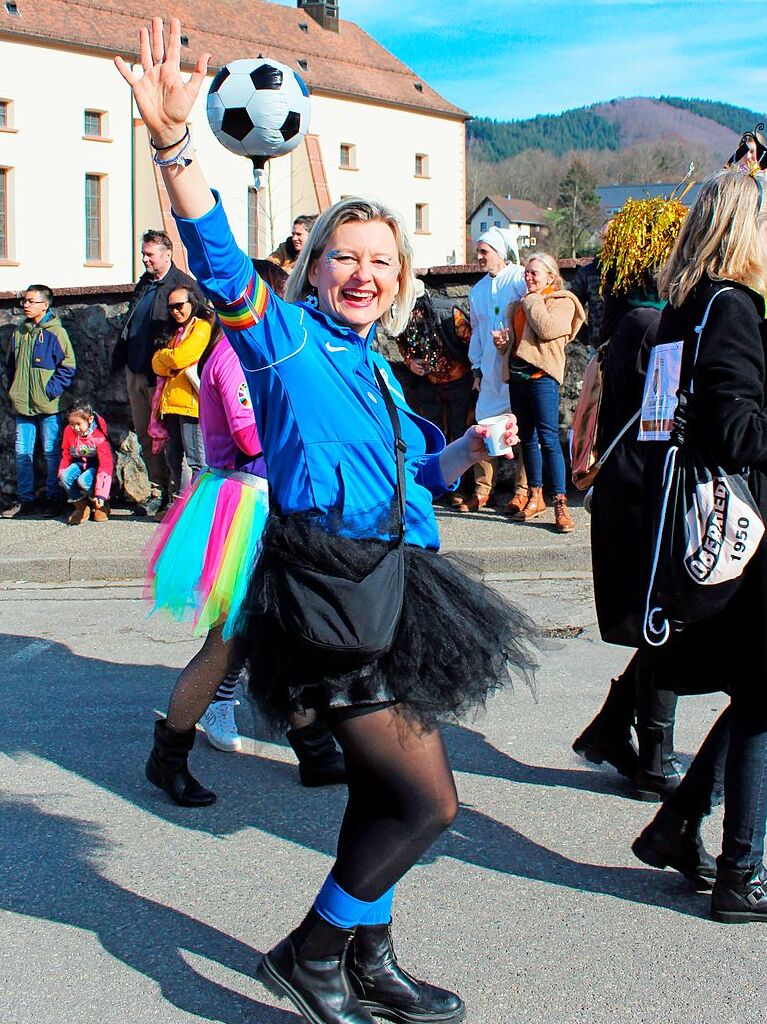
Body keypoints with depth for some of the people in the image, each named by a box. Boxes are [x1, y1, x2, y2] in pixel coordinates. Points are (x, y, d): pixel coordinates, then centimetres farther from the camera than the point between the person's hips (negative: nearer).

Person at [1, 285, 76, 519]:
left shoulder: (55, 333, -7)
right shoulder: (19, 332, 12)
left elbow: (68, 366, -9)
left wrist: (51, 390, -13)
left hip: (48, 405, -6)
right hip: (22, 404, 6)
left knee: (52, 453, 2)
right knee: (22, 453, 7)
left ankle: (54, 499, 10)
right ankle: (25, 500, 14)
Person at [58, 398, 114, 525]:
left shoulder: (99, 435, -23)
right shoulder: (69, 431, -8)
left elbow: (105, 464, -25)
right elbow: (66, 455, 9)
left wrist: (100, 494, -33)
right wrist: (62, 474, -7)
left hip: (95, 465, -5)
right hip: (79, 463, 5)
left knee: (83, 481, -34)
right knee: (65, 477, -27)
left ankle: (102, 504, -4)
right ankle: (81, 505, -4)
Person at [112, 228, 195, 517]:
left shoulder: (182, 284, -9)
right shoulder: (144, 284, 17)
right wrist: (120, 358, 19)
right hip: (135, 371, 8)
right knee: (145, 435, 10)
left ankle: (172, 491, 2)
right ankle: (158, 488, 17)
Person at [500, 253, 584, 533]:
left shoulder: (562, 302, -2)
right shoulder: (519, 304, 20)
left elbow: (547, 330, -18)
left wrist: (532, 301, -7)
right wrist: (502, 342, 8)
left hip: (541, 375, -8)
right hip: (517, 375, 8)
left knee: (548, 438, -12)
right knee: (527, 438, 11)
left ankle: (560, 503, -12)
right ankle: (535, 497, 19)